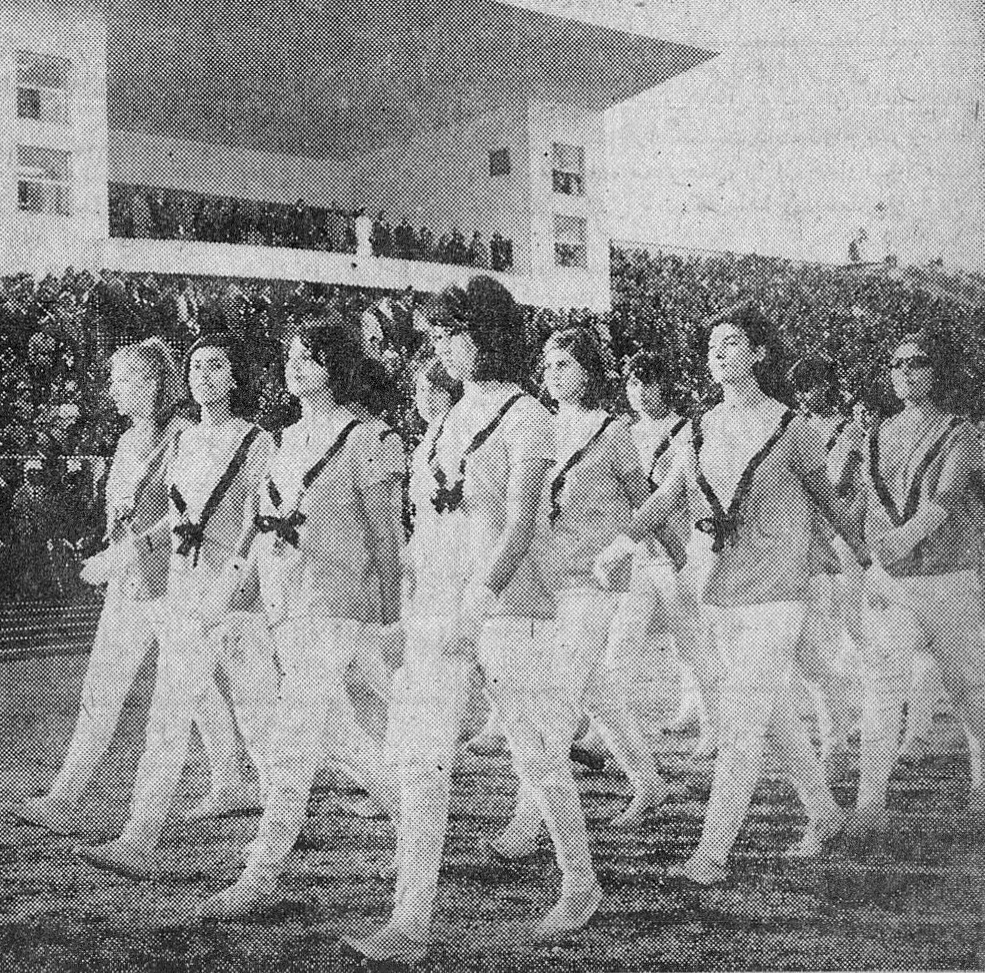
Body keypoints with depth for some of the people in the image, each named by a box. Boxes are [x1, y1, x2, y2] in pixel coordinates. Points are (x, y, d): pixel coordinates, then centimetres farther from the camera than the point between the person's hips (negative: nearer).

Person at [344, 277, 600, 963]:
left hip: (508, 604, -6)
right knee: (421, 757, -2)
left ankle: (581, 885, 28)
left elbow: (521, 525, -19)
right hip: (439, 595, 7)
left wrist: (479, 601, -30)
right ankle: (412, 924, 0)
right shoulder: (455, 416, 14)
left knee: (538, 757, 6)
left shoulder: (527, 417, -8)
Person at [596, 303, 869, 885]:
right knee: (775, 712, 18)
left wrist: (861, 552, 20)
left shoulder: (793, 431, -7)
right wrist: (626, 540, -2)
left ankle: (712, 854, -5)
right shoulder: (705, 428, 7)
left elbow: (828, 497, 7)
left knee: (740, 727, -9)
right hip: (719, 594, 6)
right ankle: (824, 814, 36)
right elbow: (671, 494, 11)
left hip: (775, 596, -6)